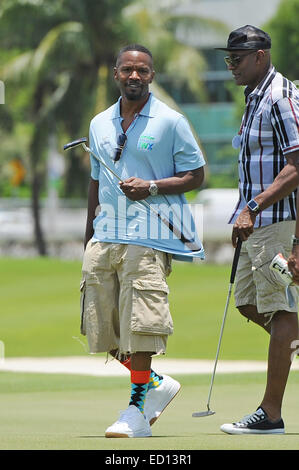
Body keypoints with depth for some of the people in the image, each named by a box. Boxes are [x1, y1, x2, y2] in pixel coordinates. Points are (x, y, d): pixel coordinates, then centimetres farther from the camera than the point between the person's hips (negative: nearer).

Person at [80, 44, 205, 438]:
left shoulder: (170, 121, 0)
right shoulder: (100, 124, 16)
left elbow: (195, 176, 0)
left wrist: (151, 187, -15)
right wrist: (89, 237, 21)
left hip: (148, 236, -6)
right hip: (105, 236, 6)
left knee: (139, 325, -12)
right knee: (102, 328, 3)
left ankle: (138, 410, -4)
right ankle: (156, 384, 22)